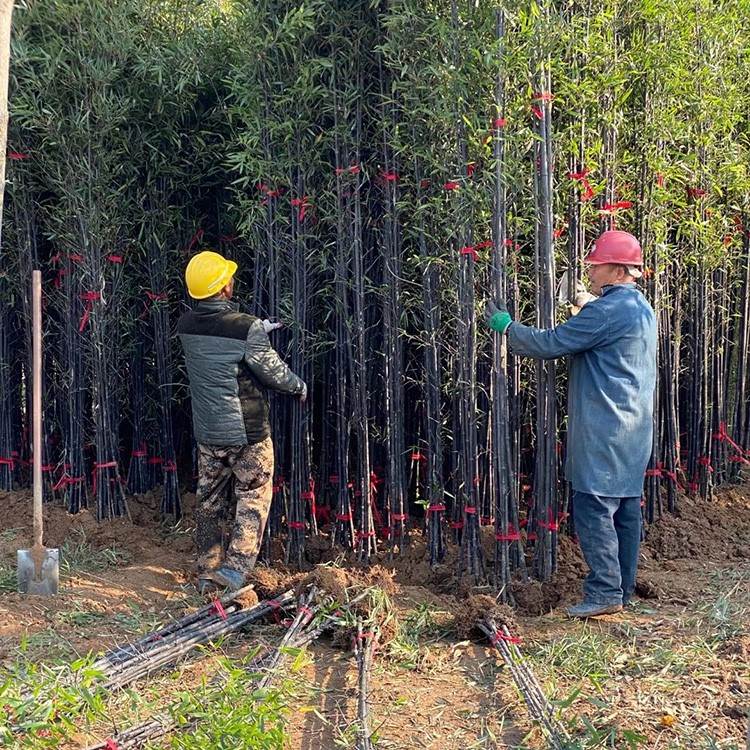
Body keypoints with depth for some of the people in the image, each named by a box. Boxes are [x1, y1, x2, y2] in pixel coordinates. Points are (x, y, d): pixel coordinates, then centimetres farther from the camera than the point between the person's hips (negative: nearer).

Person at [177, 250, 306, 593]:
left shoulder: (186, 326, -3)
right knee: (253, 500, 7)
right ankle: (236, 568, -1)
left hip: (207, 433, 5)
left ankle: (207, 572, 24)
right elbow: (272, 370, -10)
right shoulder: (247, 328, -20)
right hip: (247, 432, -5)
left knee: (210, 501, 16)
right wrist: (298, 386, 9)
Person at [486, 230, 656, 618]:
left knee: (593, 509, -6)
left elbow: (550, 343, -14)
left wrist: (506, 327, -2)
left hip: (603, 432, -10)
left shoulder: (605, 311, -16)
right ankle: (623, 587, 18)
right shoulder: (641, 309, 15)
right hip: (634, 430, 10)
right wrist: (589, 306, 24)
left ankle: (605, 591, -4)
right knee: (626, 508, 12)